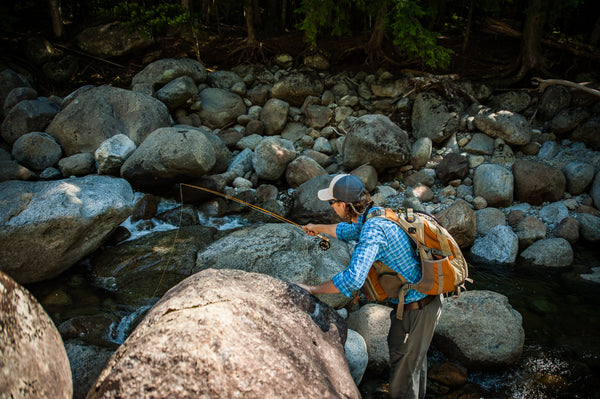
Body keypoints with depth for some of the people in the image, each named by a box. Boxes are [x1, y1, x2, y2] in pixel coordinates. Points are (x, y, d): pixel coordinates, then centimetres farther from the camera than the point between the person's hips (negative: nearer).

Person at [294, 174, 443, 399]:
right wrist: (319, 228, 41)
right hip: (428, 298, 10)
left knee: (403, 372, 10)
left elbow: (353, 279, -40)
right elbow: (349, 231, 25)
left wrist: (312, 289, -27)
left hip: (416, 310, -10)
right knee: (415, 357, 31)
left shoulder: (373, 230, -30)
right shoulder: (375, 214, 2)